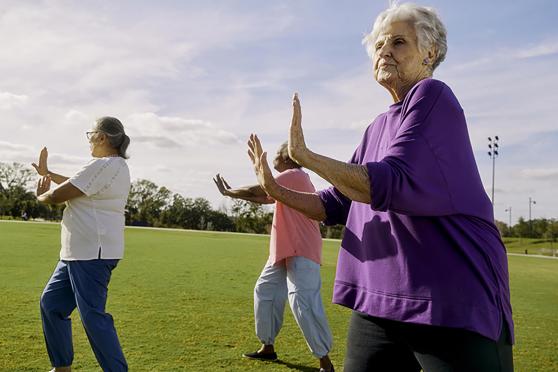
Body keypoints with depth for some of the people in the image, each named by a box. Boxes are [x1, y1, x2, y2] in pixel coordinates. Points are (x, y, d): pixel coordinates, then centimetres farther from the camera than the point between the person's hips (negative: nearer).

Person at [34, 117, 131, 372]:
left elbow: (58, 195, -13)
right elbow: (76, 185, 28)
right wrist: (47, 173, 33)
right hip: (80, 252, 11)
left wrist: (40, 196, 9)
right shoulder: (117, 166, 16)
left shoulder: (103, 165, -17)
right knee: (51, 302, 18)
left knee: (92, 315, -9)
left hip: (92, 253, -11)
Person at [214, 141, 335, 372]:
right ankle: (267, 347, 27)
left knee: (302, 303, -18)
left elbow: (258, 191, -13)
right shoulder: (291, 180, 19)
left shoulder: (294, 175, -12)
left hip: (301, 252, -11)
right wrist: (233, 192, 22)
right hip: (283, 252, 11)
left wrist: (228, 193, 1)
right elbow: (264, 198, 24)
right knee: (264, 291, 16)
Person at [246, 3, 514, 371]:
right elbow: (336, 205, 16)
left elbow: (392, 186, -22)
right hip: (378, 299, 8)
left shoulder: (432, 96, -8)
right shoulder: (377, 128, 14)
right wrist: (276, 190, 4)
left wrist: (304, 154, -20)